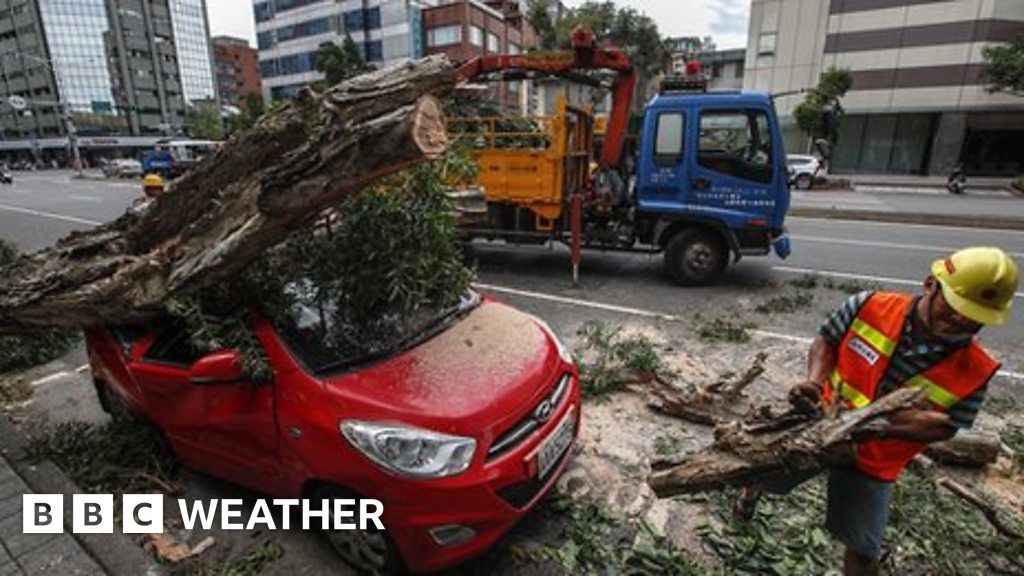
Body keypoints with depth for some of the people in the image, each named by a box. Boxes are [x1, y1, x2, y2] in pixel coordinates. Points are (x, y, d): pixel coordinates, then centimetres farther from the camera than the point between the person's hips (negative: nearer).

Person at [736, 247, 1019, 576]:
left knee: (863, 549, 12)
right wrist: (815, 380, -23)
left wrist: (881, 429, -29)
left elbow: (944, 428, -12)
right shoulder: (871, 307, -19)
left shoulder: (974, 372, -17)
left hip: (872, 463, 0)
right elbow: (826, 341, -6)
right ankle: (752, 491, 58)